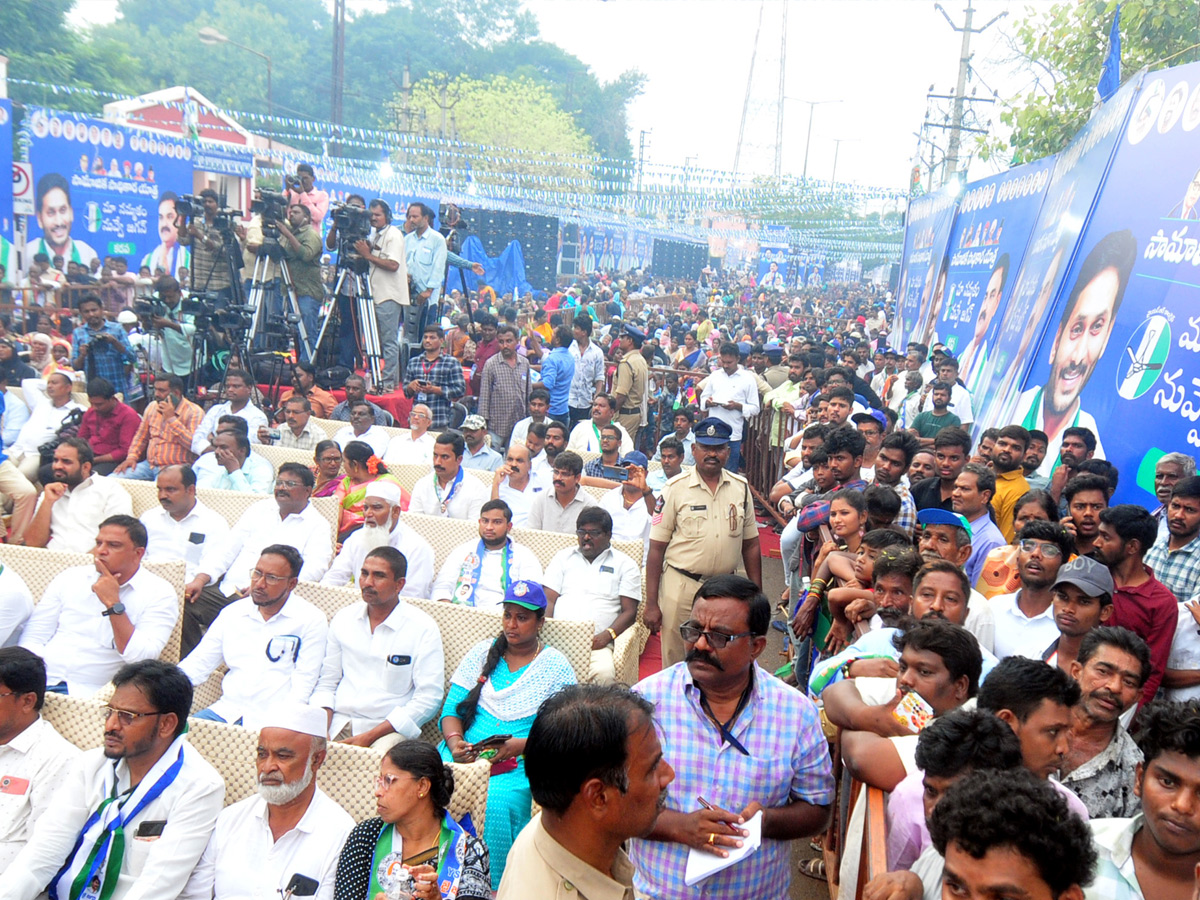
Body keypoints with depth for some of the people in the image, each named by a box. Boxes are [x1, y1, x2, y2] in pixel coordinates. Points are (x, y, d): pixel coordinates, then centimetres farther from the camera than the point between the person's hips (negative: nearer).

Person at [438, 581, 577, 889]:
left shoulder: (557, 667, 5)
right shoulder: (482, 652, 16)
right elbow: (451, 708, 12)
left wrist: (519, 745, -18)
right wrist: (455, 741, -9)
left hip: (518, 765, -3)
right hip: (463, 757, 3)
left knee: (499, 801, -33)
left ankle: (492, 887, -16)